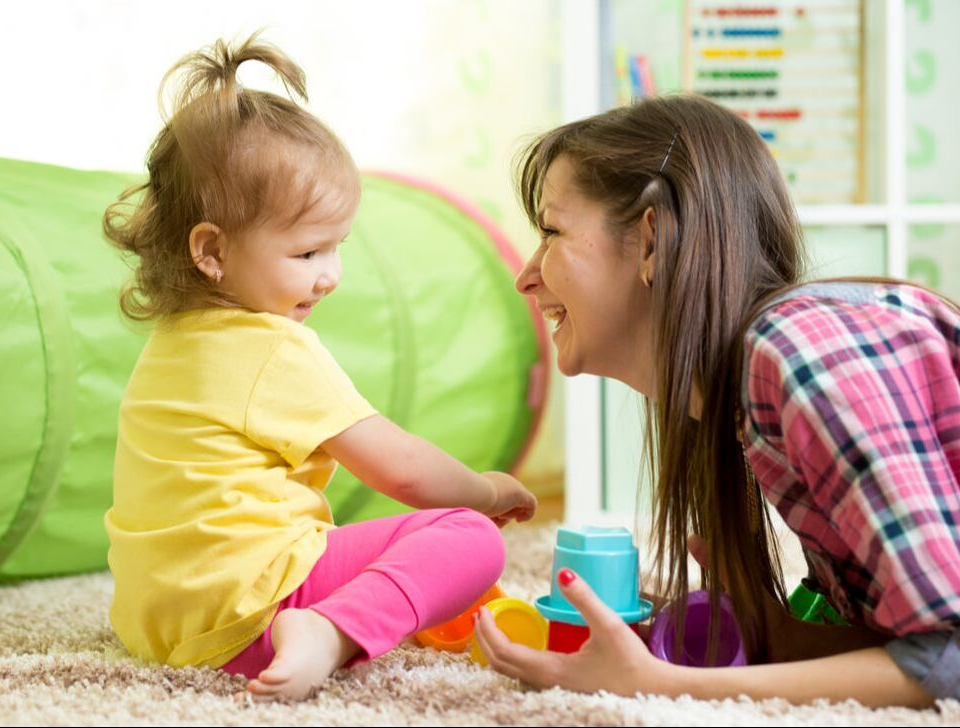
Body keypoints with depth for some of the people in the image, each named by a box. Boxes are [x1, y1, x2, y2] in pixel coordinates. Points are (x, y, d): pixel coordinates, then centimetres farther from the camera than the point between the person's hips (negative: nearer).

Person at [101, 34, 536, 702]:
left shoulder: (172, 340, 12)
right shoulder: (280, 352, -16)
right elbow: (399, 468, -11)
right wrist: (486, 491, 7)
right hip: (241, 610, -10)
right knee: (470, 538, -16)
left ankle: (320, 630, 14)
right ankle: (336, 631, -32)